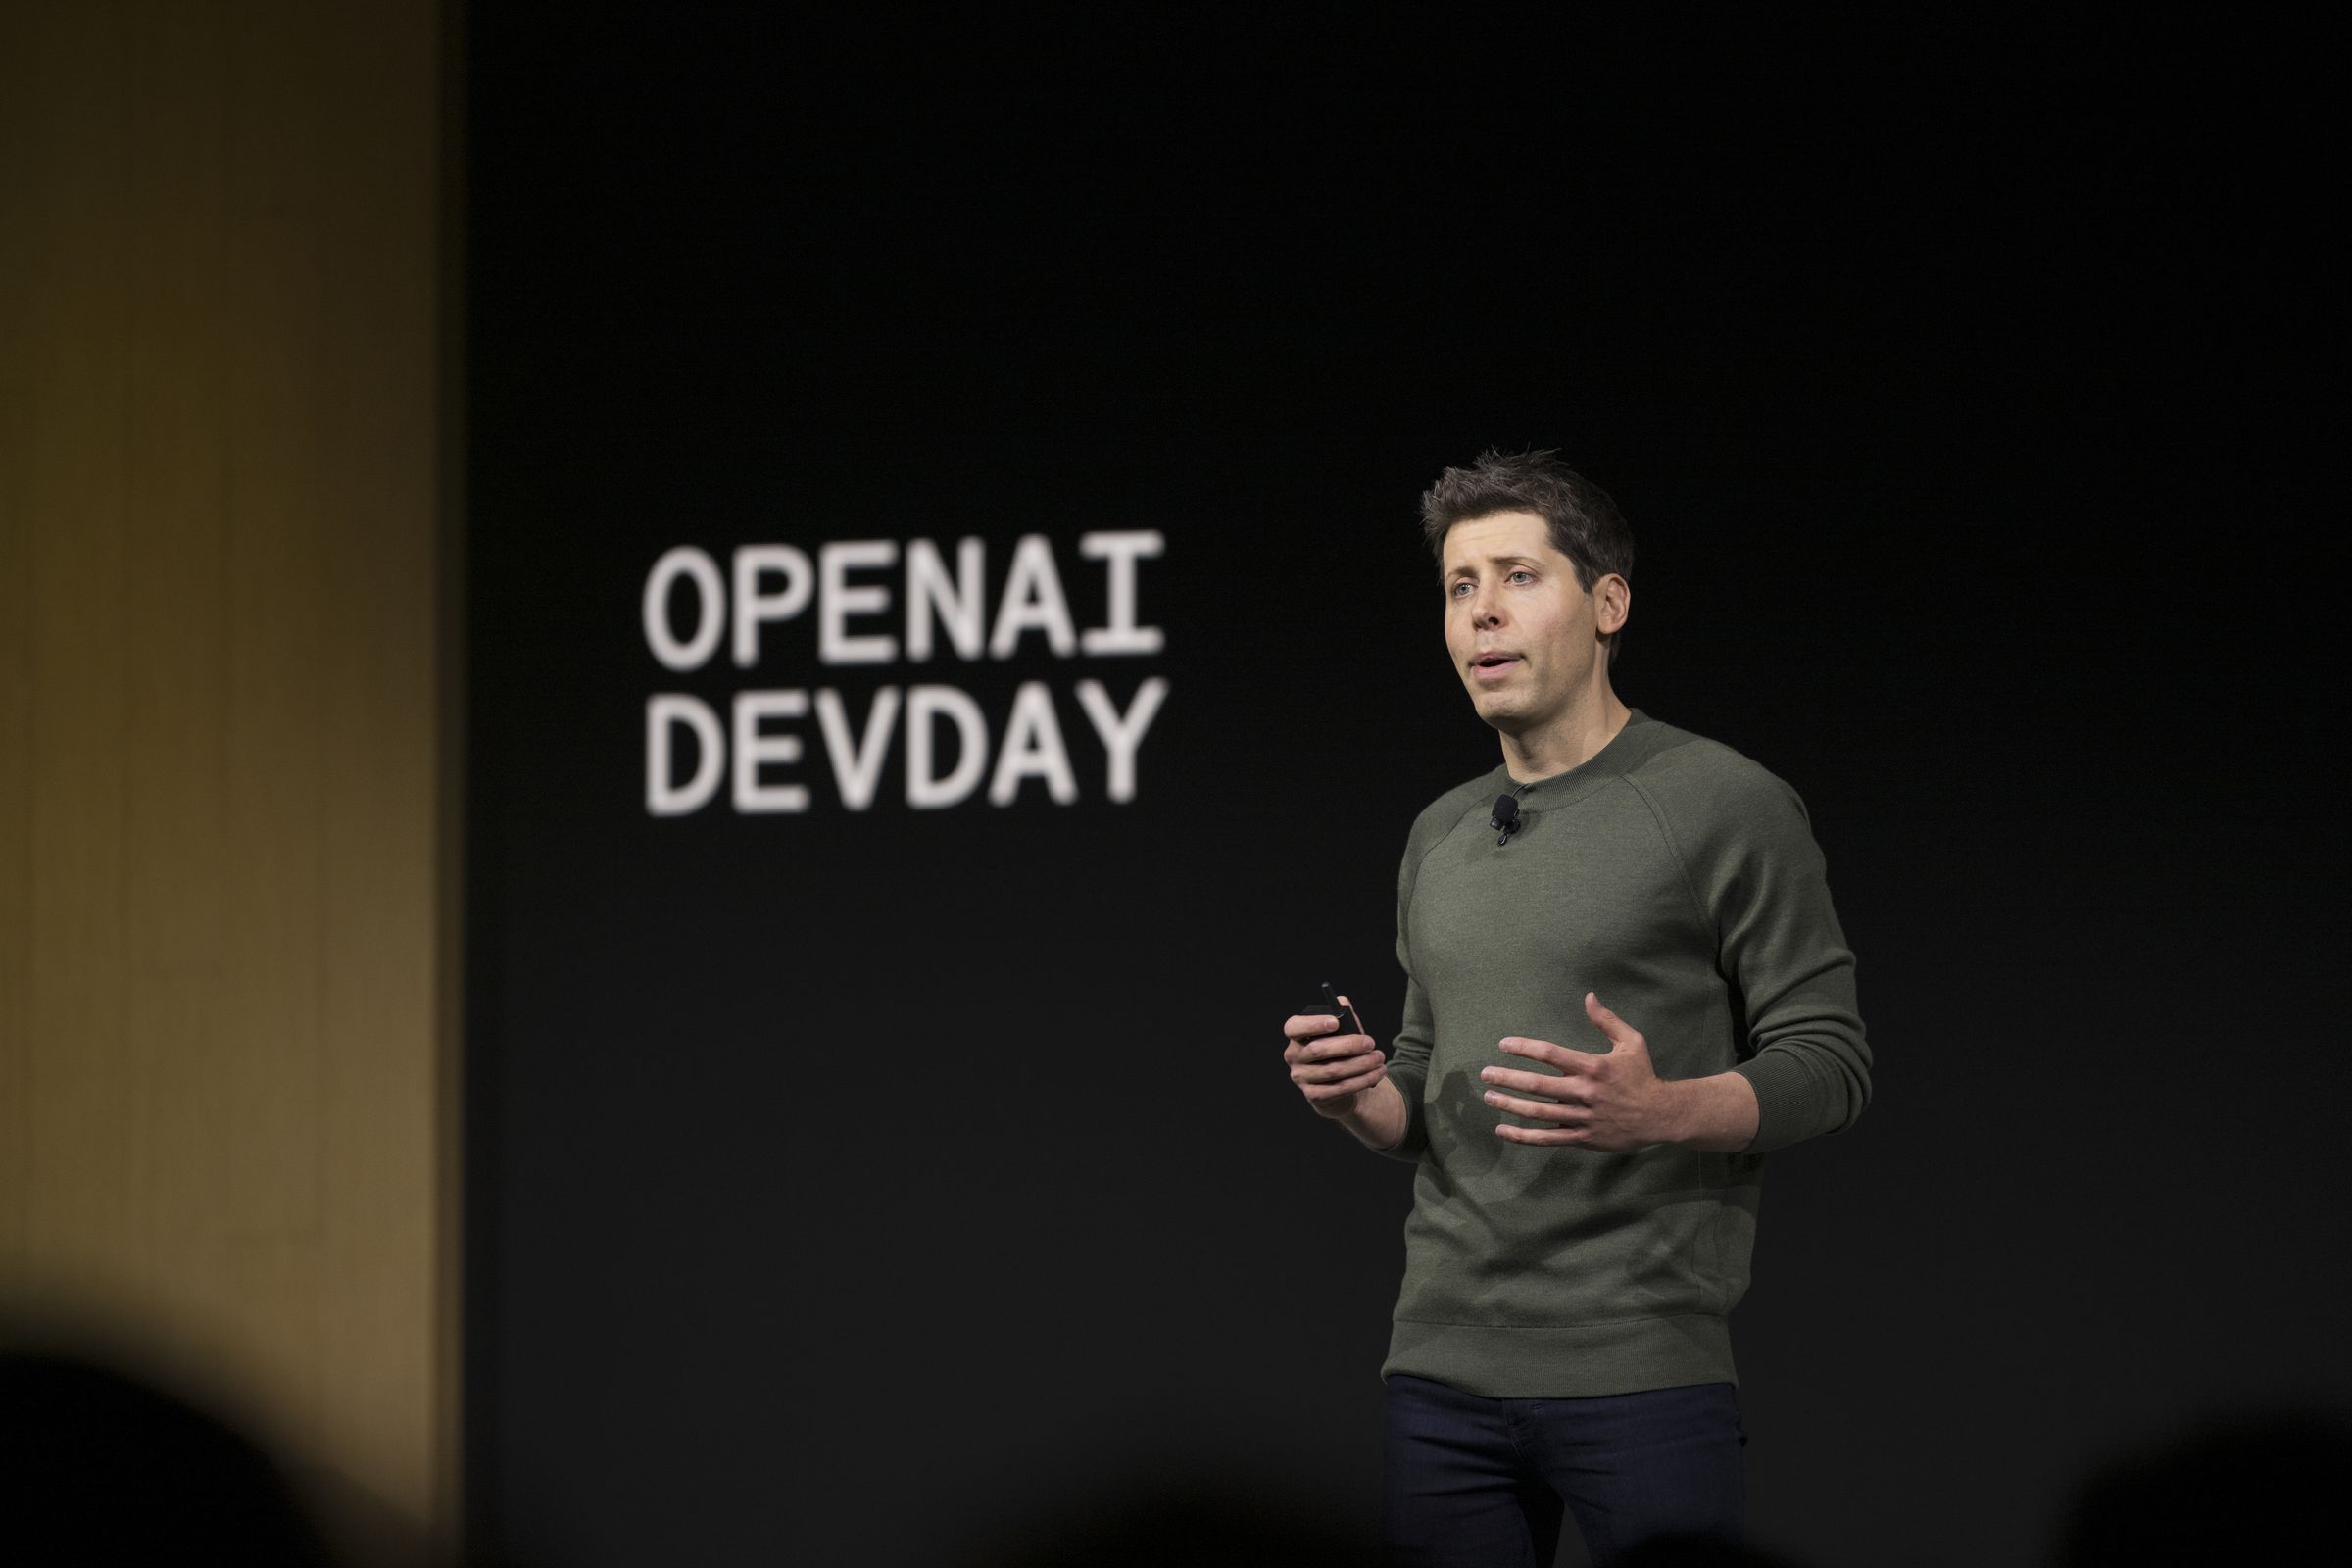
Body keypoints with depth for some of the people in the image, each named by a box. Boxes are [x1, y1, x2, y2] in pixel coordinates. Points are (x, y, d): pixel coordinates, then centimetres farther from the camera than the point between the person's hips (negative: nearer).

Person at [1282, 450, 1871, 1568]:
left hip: (1640, 1377, -6)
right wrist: (1358, 1097, 2)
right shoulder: (1441, 838, 18)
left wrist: (1657, 1111, -23)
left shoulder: (1723, 806, -3)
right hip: (1442, 1373, 6)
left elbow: (1828, 1065, -6)